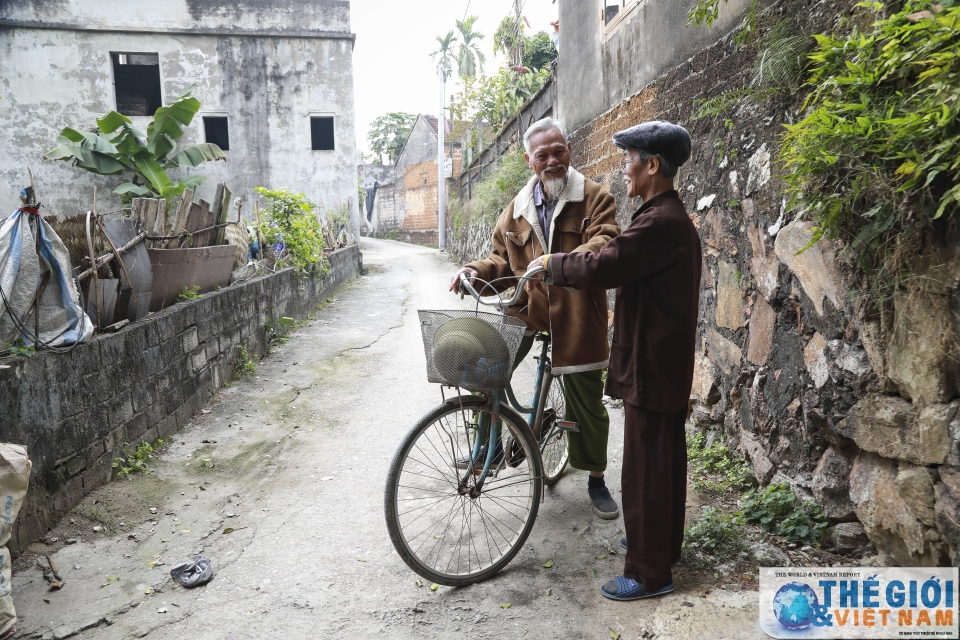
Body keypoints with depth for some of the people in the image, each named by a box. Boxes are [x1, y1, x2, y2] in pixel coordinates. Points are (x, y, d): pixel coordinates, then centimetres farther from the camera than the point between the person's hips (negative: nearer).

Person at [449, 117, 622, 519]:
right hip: (526, 309, 3)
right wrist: (476, 272, -7)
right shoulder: (518, 208, 9)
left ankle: (596, 479, 30)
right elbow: (503, 260, 15)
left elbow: (603, 245, -20)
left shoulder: (594, 198, -3)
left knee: (587, 404, 7)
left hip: (575, 316, -3)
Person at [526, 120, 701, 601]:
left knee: (645, 469, -1)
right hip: (667, 363, 11)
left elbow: (602, 268, -27)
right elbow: (625, 269, 14)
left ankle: (649, 573, 12)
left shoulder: (660, 222, -21)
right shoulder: (670, 217, 13)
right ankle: (665, 543, 38)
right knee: (665, 459, 21)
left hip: (651, 366, -11)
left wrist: (551, 264, -11)